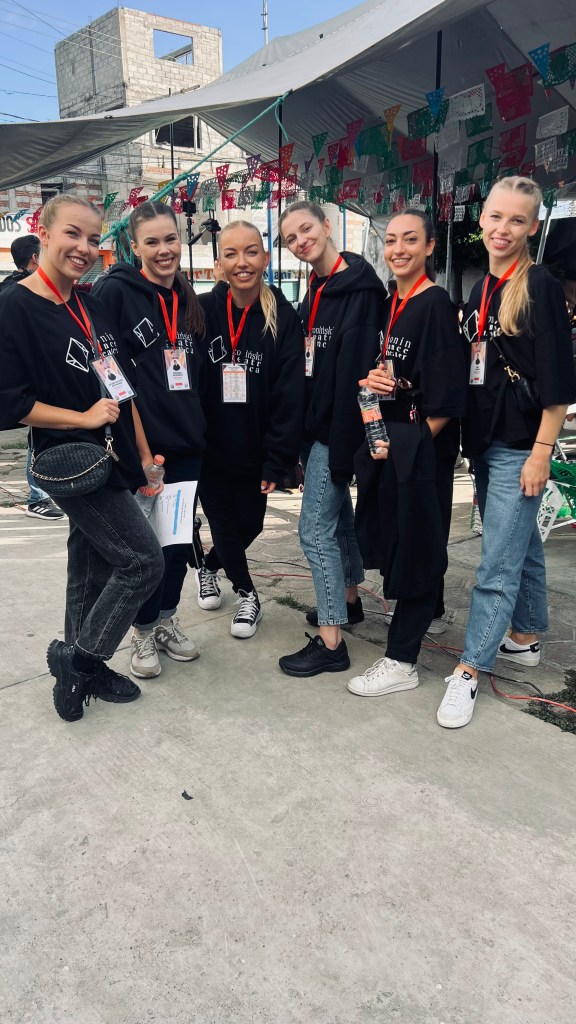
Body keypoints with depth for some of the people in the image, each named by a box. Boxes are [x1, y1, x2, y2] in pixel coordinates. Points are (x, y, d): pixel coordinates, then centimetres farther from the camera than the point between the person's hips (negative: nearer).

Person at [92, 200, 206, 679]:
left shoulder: (189, 300, 12)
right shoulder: (115, 292, -7)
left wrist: (199, 425, 15)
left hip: (187, 442, 6)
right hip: (139, 443, -5)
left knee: (182, 537, 12)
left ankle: (167, 619, 32)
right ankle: (144, 632, 23)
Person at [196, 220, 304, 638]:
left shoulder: (283, 317, -10)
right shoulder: (203, 310, -8)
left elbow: (290, 394, -11)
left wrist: (277, 462, -13)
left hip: (254, 451, 1)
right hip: (209, 448, 0)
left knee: (250, 525, 14)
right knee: (225, 526, 9)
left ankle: (209, 566, 46)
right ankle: (247, 594, 36)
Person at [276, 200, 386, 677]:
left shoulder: (359, 290, -15)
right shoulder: (317, 290, 14)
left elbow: (356, 371, -22)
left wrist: (342, 445, -24)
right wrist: (304, 434, 13)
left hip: (336, 427, -10)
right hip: (316, 425, 10)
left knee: (316, 529, -8)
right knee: (338, 515, 20)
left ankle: (331, 642, 1)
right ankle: (348, 600, 37)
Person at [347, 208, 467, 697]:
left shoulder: (436, 305, -13)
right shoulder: (388, 303, 11)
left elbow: (447, 398, -18)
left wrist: (404, 443, -14)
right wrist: (372, 377, -4)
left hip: (420, 446, -8)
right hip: (385, 438, 8)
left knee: (415, 542, -1)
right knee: (392, 535, 17)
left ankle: (401, 661, 8)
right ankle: (426, 607, 41)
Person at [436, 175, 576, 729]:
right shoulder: (480, 290, 11)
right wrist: (470, 440, 9)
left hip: (519, 448, -7)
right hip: (484, 443, 8)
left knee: (497, 566, -4)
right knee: (522, 547, 20)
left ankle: (468, 671, 3)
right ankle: (524, 639, 35)